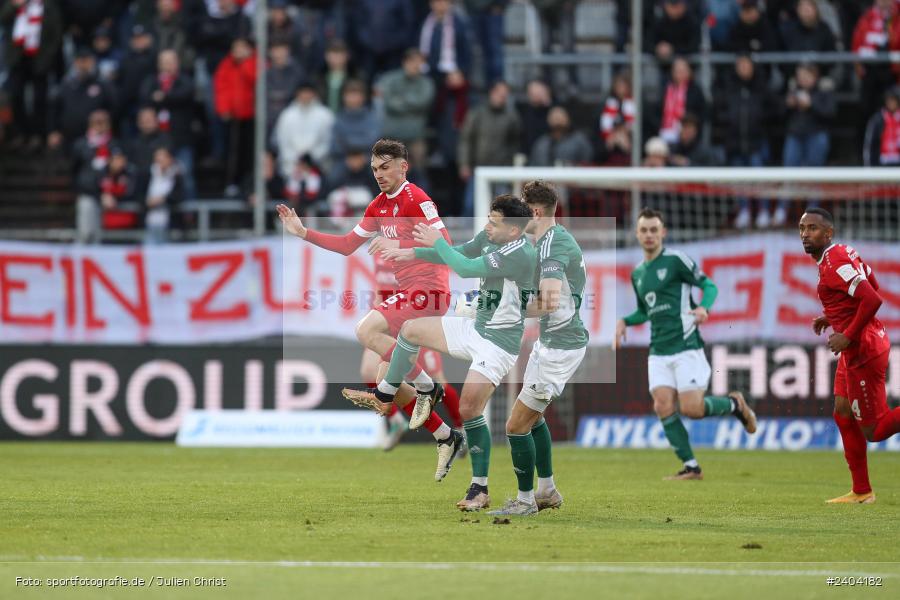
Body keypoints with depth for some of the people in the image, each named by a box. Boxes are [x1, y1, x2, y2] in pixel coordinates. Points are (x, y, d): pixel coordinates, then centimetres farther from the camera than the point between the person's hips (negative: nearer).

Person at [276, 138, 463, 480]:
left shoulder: (415, 199, -11)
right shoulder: (379, 206, 15)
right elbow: (347, 245, 22)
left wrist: (398, 246, -30)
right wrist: (304, 233, 15)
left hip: (429, 289, -9)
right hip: (408, 293, 9)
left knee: (367, 331, -26)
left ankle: (426, 387, -13)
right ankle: (445, 437, 12)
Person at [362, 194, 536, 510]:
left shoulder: (520, 254, -28)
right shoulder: (490, 237, -1)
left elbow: (467, 268, -29)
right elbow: (461, 253, 17)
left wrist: (437, 241, -15)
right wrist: (415, 253, 10)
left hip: (499, 342, -9)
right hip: (477, 326, 9)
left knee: (469, 410, -14)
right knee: (411, 329, 13)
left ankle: (480, 491, -5)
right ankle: (384, 395, 30)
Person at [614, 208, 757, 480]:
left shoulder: (676, 260, -5)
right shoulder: (637, 273, 16)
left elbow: (709, 286, -4)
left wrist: (703, 307, -25)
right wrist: (624, 322, 8)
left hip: (686, 347, -6)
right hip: (658, 353, 6)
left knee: (691, 408, -13)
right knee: (663, 407, -9)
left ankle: (735, 404, 18)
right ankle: (691, 467, -1)